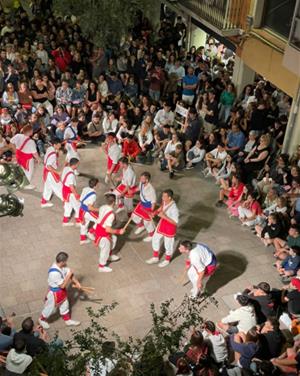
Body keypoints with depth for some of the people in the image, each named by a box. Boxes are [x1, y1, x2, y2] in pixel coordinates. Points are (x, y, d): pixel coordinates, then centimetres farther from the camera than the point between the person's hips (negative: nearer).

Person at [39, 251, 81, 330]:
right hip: (55, 293, -8)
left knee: (64, 306, 26)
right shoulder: (54, 273, -40)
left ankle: (68, 320, 48)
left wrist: (77, 283, -9)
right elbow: (62, 285, -31)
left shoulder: (62, 266, -15)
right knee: (50, 308, 17)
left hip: (62, 291, 8)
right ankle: (42, 320, 45)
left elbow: (69, 273, 0)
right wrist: (69, 275, -25)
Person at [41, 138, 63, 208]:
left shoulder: (49, 149, -1)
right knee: (58, 187, 1)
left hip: (47, 172, 9)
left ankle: (44, 202, 34)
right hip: (50, 173, -9)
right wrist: (57, 172, -27)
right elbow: (49, 166, -33)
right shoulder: (53, 154, -29)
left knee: (48, 187, 22)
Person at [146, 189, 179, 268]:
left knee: (168, 244, 15)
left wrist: (164, 216, -34)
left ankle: (167, 260, 42)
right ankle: (155, 257, 42)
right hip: (162, 223, 8)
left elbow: (175, 223, -29)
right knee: (155, 239, 20)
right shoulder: (164, 202, -13)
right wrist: (155, 212, -9)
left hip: (170, 226, -8)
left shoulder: (174, 208, -34)